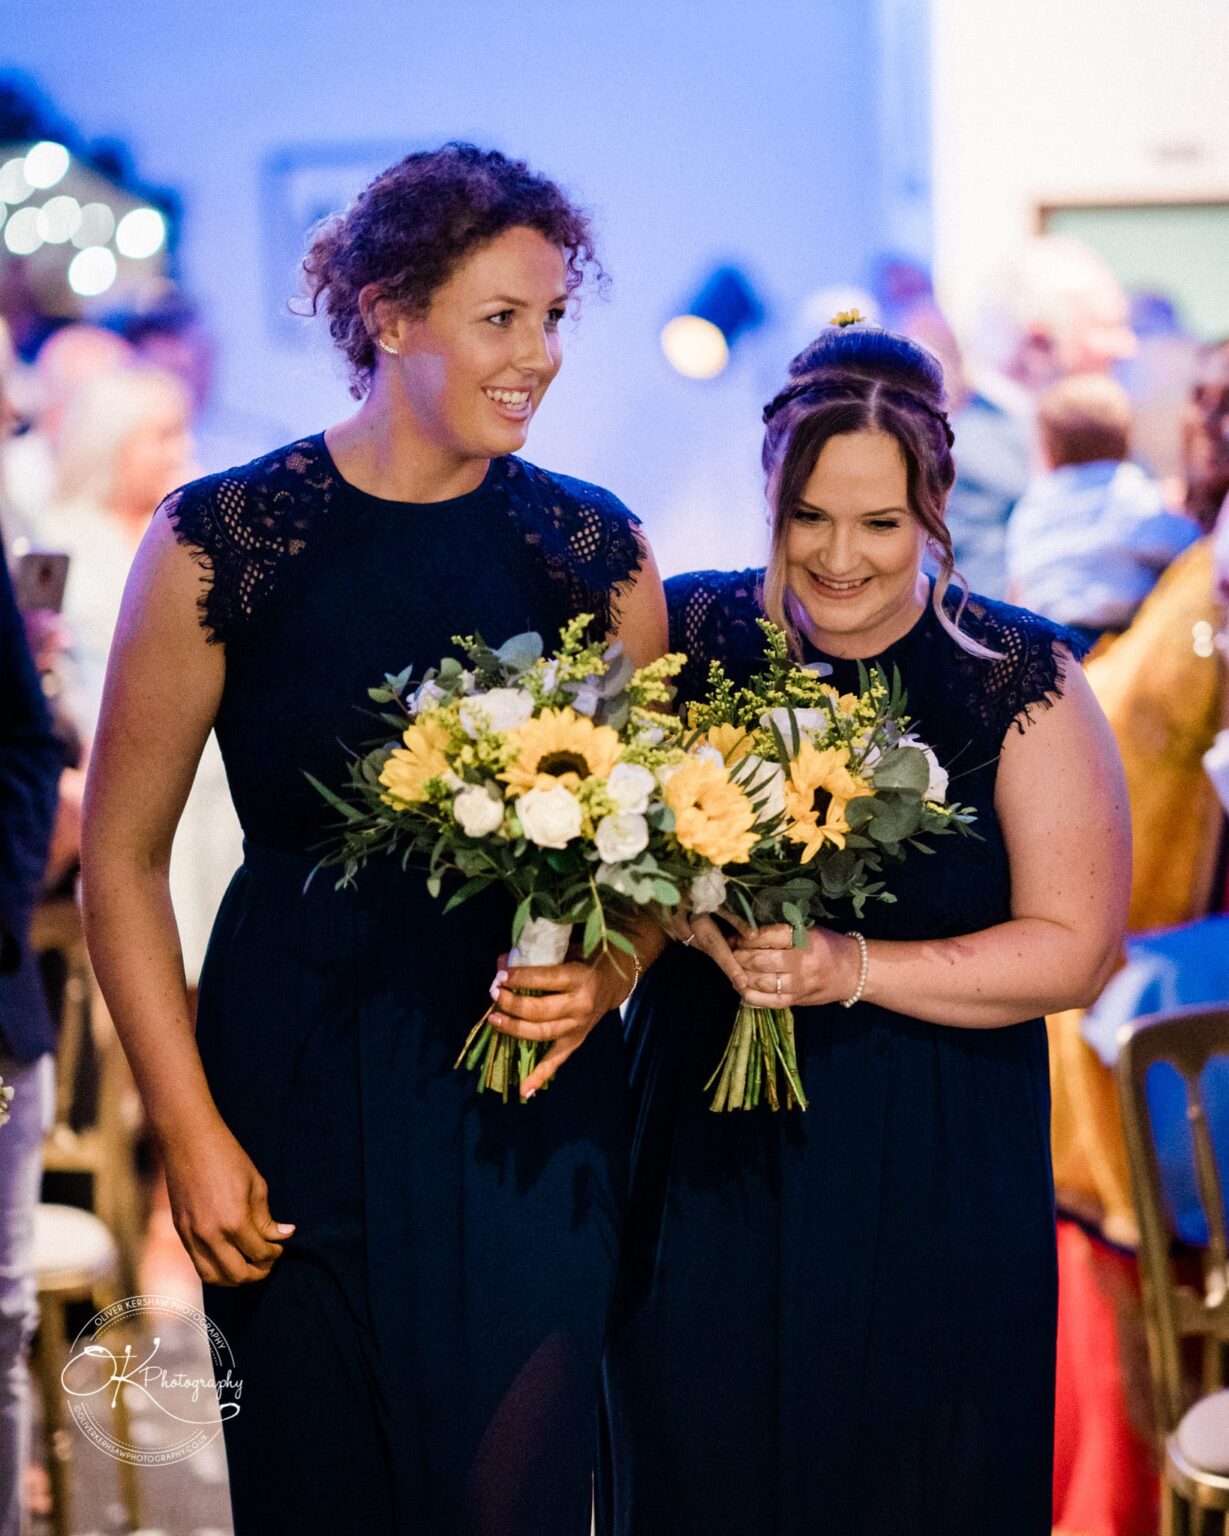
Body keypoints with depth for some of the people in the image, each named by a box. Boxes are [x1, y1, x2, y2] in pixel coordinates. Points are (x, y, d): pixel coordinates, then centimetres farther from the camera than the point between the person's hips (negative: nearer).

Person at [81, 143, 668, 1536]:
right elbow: (122, 858, -1)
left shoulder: (596, 553, 3)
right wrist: (189, 1130, -6)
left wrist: (608, 976, -9)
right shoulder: (222, 542, -5)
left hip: (531, 1103, 2)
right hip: (297, 1096, -1)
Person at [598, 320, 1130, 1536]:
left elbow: (1072, 948, -7)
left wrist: (851, 969, -18)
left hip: (927, 1195, -2)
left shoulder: (1020, 685, -7)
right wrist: (687, 913, -16)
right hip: (704, 1169, 2)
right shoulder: (690, 633, 0)